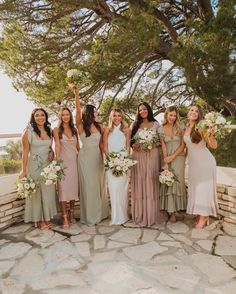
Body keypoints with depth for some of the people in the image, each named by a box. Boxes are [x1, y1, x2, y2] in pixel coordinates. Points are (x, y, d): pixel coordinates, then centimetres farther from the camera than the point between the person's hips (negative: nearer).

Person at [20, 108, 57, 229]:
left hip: (48, 165, 4)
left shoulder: (49, 131, 9)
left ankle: (47, 218, 22)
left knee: (48, 192, 7)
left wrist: (51, 152, -1)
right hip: (34, 165, -4)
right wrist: (24, 170, -10)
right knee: (36, 192, 4)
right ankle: (38, 220, 17)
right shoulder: (28, 131, -6)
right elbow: (25, 152, -7)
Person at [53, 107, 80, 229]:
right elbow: (57, 145, -11)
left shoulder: (74, 130, 12)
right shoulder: (56, 130, 0)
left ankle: (71, 214, 24)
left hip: (74, 161, 4)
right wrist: (57, 160, -21)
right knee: (63, 188, -5)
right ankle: (65, 218, 1)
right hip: (63, 161, -4)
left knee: (74, 187, 9)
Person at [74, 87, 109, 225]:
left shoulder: (100, 127, 5)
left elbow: (101, 144, 8)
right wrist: (77, 93, -27)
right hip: (86, 157, -4)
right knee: (88, 185, 3)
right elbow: (78, 111, -20)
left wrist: (103, 158, 4)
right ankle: (90, 216, 17)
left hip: (98, 157, 4)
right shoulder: (81, 126, -5)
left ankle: (100, 212, 29)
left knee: (100, 184, 12)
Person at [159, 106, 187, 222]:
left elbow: (182, 145, -1)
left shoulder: (180, 128, 1)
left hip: (178, 158, 0)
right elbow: (163, 146, -3)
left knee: (177, 182, 1)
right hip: (167, 158, 0)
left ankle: (174, 209, 12)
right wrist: (166, 162, -11)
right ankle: (171, 211, 5)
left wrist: (172, 157, -11)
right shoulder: (161, 129, 1)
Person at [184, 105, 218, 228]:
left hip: (205, 161, -6)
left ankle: (204, 217, 13)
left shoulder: (201, 127, -14)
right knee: (195, 188, 9)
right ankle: (201, 215, 22)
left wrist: (210, 134, -34)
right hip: (192, 162, 6)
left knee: (204, 188, 1)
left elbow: (214, 146, -16)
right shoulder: (185, 129, 3)